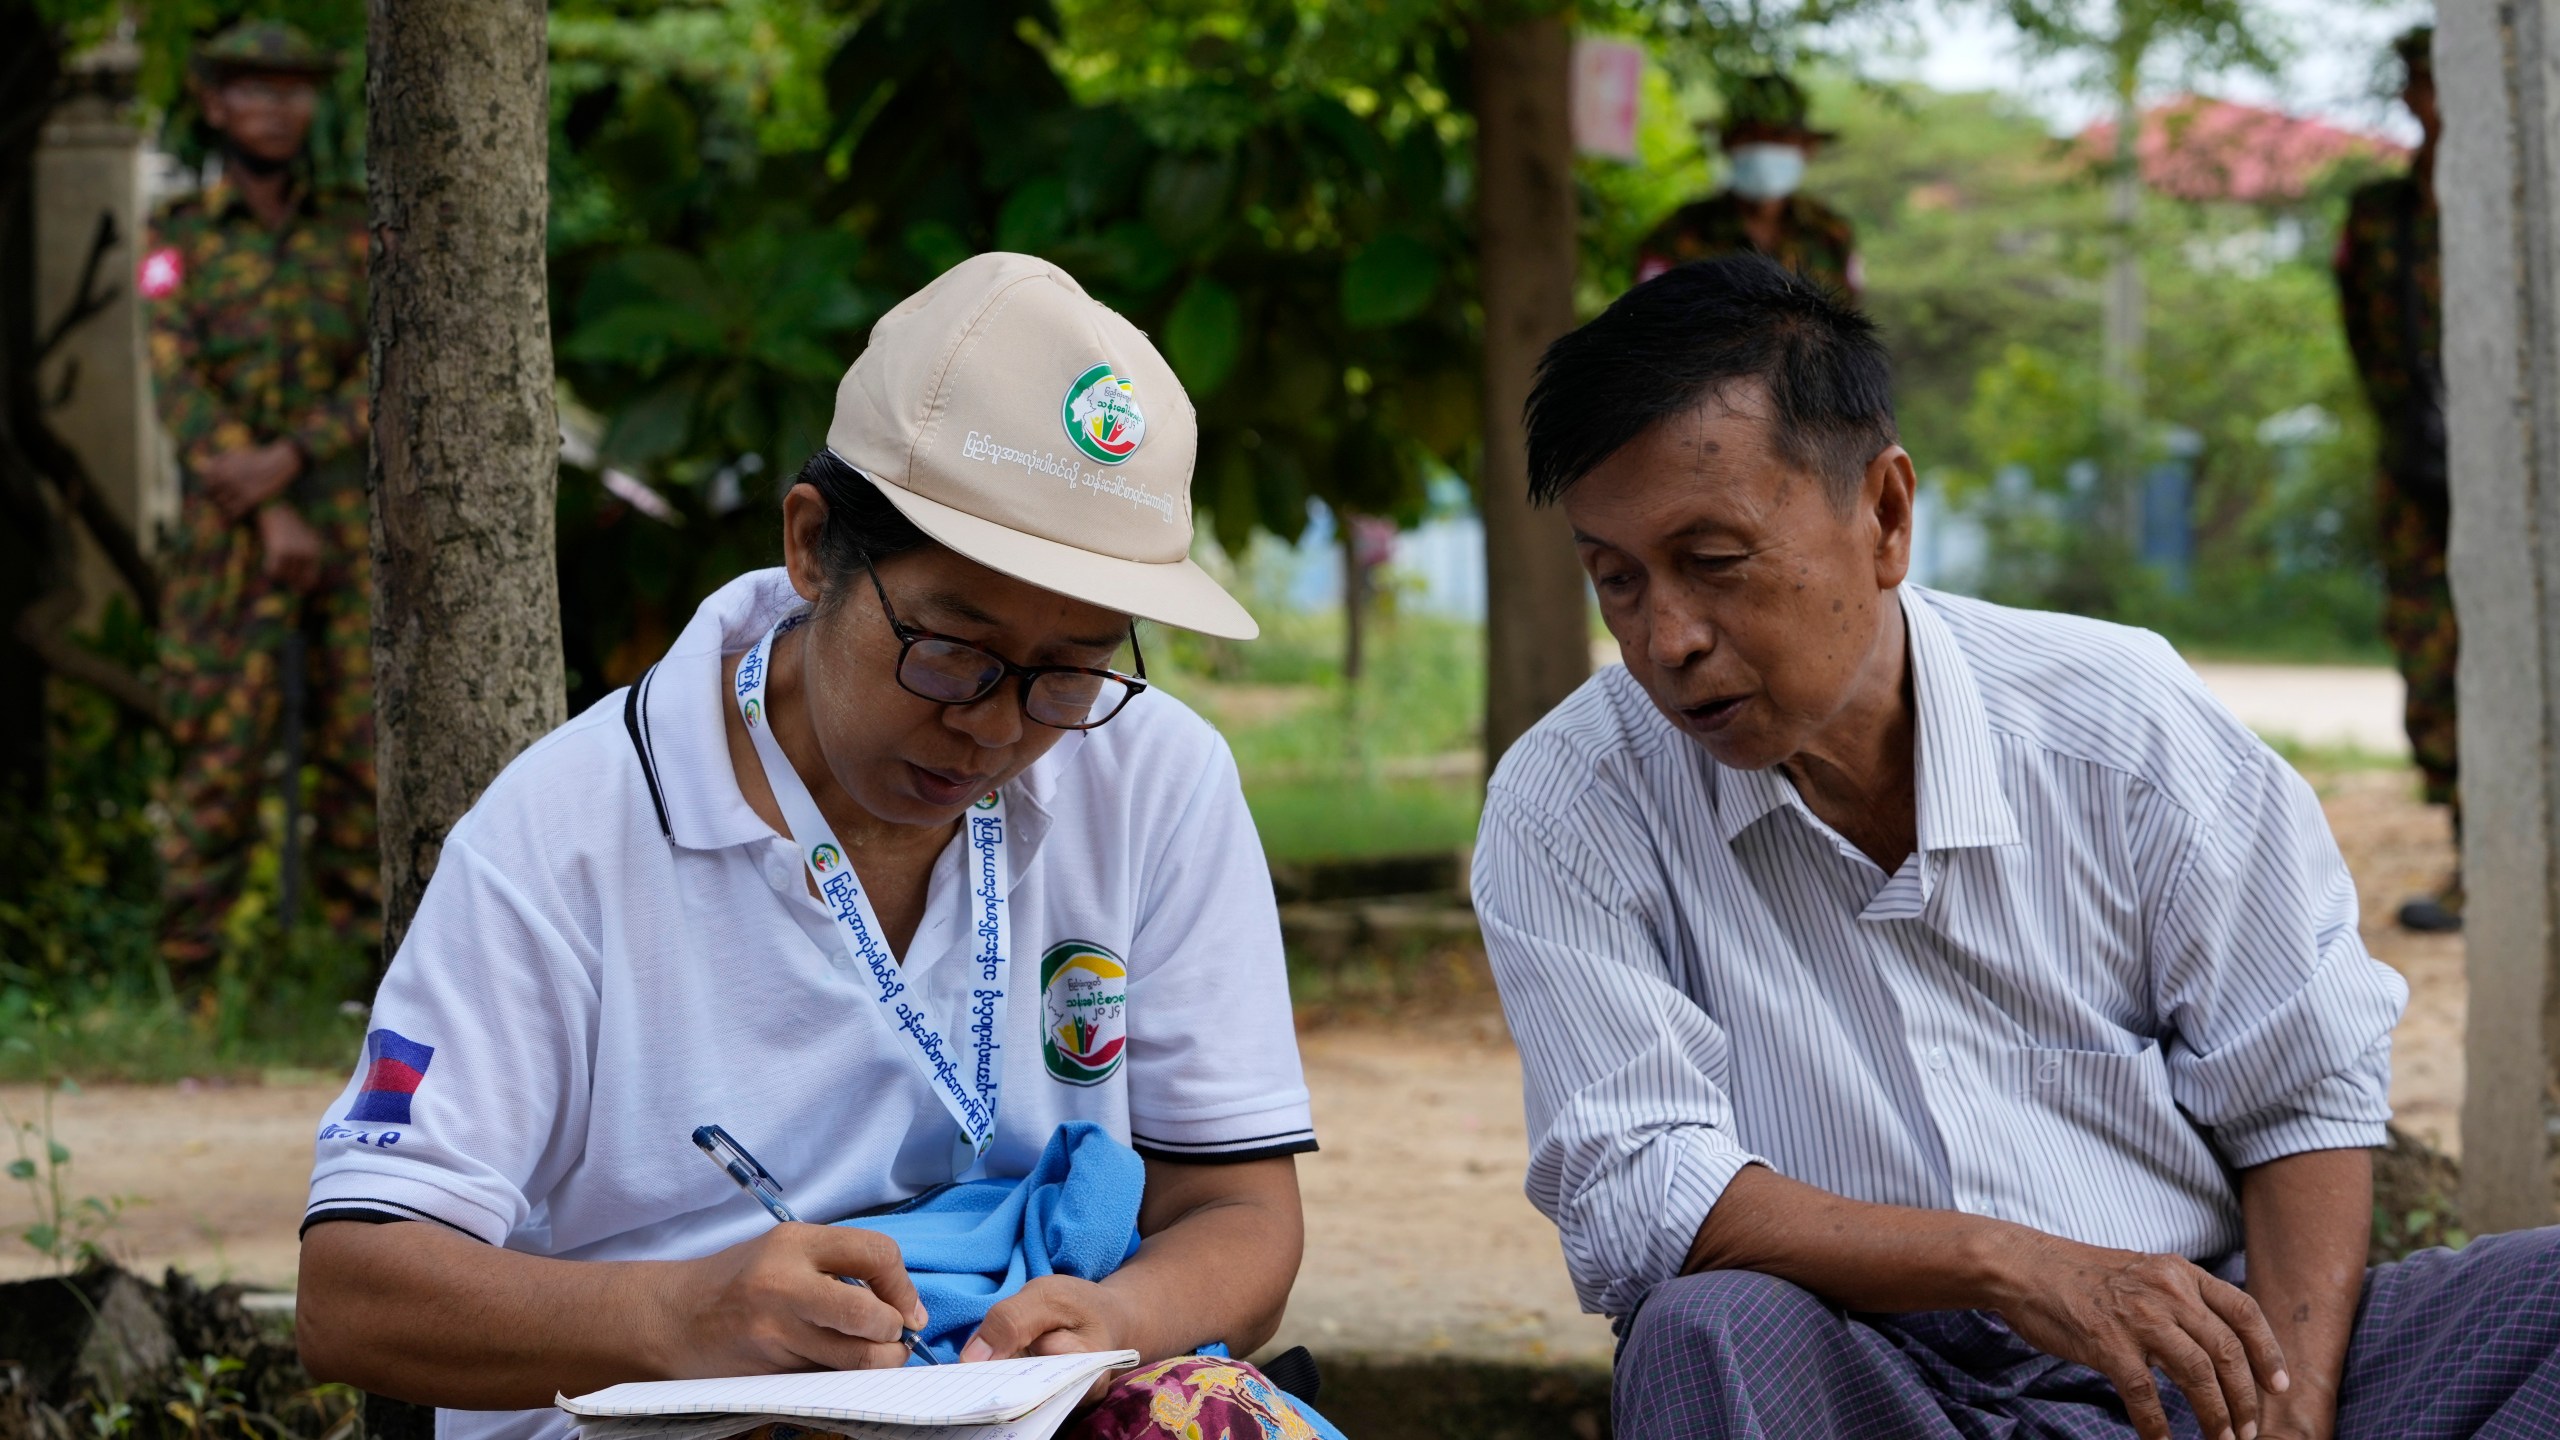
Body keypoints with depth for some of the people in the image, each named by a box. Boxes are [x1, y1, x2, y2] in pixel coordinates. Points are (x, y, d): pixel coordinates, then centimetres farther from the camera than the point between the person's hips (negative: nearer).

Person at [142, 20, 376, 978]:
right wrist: (271, 516, -18)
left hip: (352, 527, 3)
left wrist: (287, 460, -18)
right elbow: (180, 388, -8)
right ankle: (186, 985, 0)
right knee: (221, 754, -6)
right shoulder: (180, 240, 2)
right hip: (232, 536, -3)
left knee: (366, 748, 0)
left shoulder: (355, 234, 9)